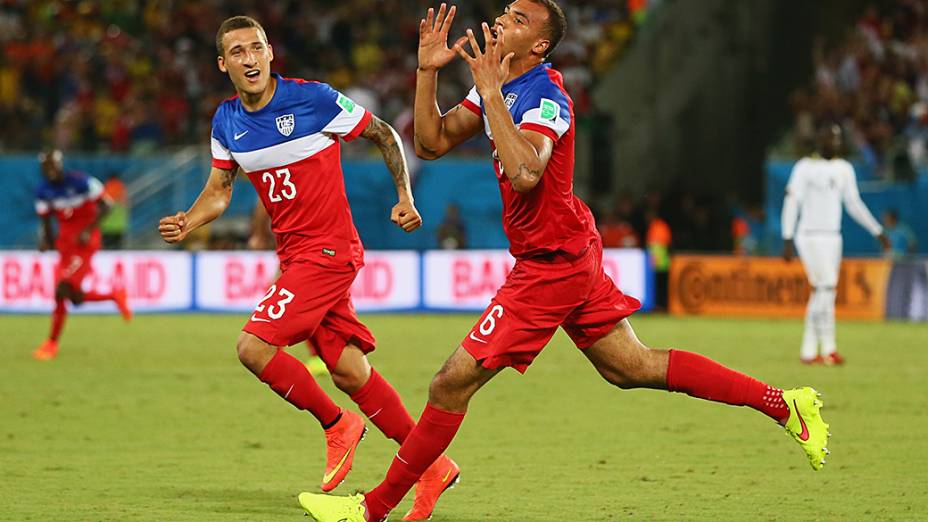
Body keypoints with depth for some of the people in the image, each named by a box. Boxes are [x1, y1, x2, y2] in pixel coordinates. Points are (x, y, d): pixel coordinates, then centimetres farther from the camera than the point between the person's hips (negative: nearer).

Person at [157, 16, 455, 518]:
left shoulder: (314, 99, -13)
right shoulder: (227, 121, 6)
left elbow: (384, 134, -1)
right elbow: (219, 188, 17)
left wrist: (405, 196, -8)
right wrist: (188, 222, -2)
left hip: (328, 250, -7)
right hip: (294, 256, 7)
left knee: (254, 348, -17)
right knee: (349, 371, 3)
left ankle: (336, 424, 4)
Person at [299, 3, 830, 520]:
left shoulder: (544, 99, -20)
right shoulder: (499, 86, 8)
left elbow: (524, 172, -38)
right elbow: (432, 143, 10)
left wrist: (491, 92, -33)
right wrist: (427, 72, -2)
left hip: (552, 264, -10)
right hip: (575, 252, 10)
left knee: (453, 382, -7)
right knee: (634, 367, 15)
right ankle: (783, 404, 18)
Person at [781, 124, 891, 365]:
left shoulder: (844, 169, 12)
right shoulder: (806, 167, -8)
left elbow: (854, 205, 18)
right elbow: (792, 203, -10)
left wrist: (878, 232, 15)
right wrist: (787, 239, -17)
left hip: (832, 237, 7)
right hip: (811, 237, -7)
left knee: (821, 294, 6)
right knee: (826, 288, -15)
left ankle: (808, 351, 10)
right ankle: (828, 348, -15)